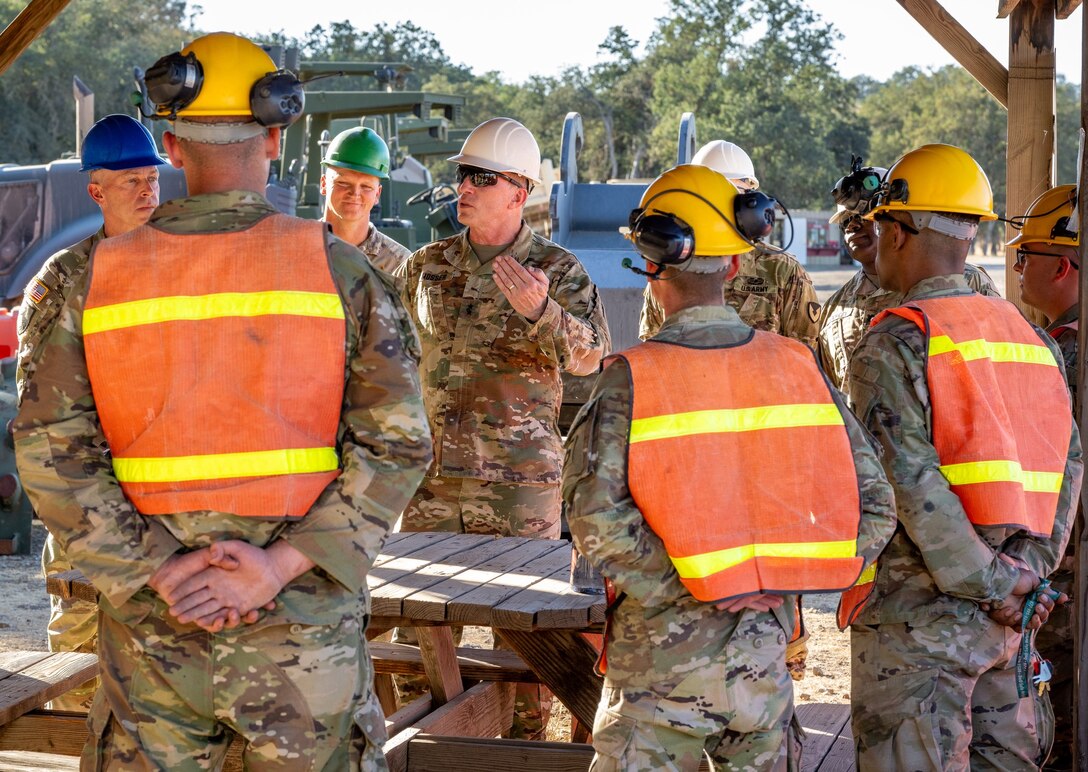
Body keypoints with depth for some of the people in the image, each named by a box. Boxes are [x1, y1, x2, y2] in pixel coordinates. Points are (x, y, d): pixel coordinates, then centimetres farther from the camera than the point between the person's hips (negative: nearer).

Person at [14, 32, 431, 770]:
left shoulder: (104, 275, 0)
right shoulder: (334, 268, -5)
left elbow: (48, 450, -4)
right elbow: (397, 442, -12)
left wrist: (156, 569, -7)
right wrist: (281, 564, -14)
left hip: (150, 624, 2)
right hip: (301, 624, -2)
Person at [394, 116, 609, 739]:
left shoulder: (558, 271, -5)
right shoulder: (426, 266, 9)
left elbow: (588, 355, -22)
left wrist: (540, 311, -38)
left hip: (520, 479, -4)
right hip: (433, 475, 4)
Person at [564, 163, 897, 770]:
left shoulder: (631, 379, -11)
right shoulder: (798, 365, -1)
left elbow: (599, 522, -22)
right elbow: (874, 507, -1)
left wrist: (681, 588, -13)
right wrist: (783, 582, 3)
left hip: (663, 655, -3)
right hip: (766, 651, 4)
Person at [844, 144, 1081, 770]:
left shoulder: (895, 342, -10)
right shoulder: (1033, 337, 11)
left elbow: (913, 482, -19)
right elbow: (1068, 460, 4)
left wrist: (991, 585, -14)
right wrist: (1029, 565, -3)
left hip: (919, 611, -6)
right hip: (1009, 622, 6)